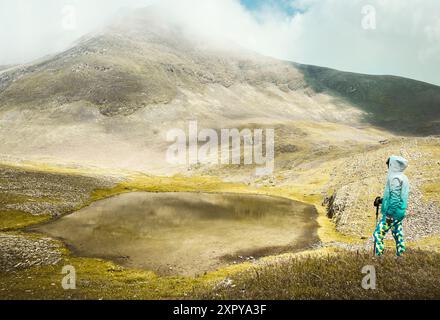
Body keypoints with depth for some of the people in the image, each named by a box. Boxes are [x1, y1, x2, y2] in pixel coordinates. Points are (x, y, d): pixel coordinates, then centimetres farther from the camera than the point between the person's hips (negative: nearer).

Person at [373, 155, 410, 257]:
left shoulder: (395, 178, -15)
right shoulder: (403, 178, 15)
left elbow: (395, 198, -20)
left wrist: (389, 214, -20)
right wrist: (382, 200, 24)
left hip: (393, 213, -10)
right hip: (400, 213, 10)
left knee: (378, 234, -7)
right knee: (398, 235, 12)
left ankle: (379, 256, -8)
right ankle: (400, 255, 15)